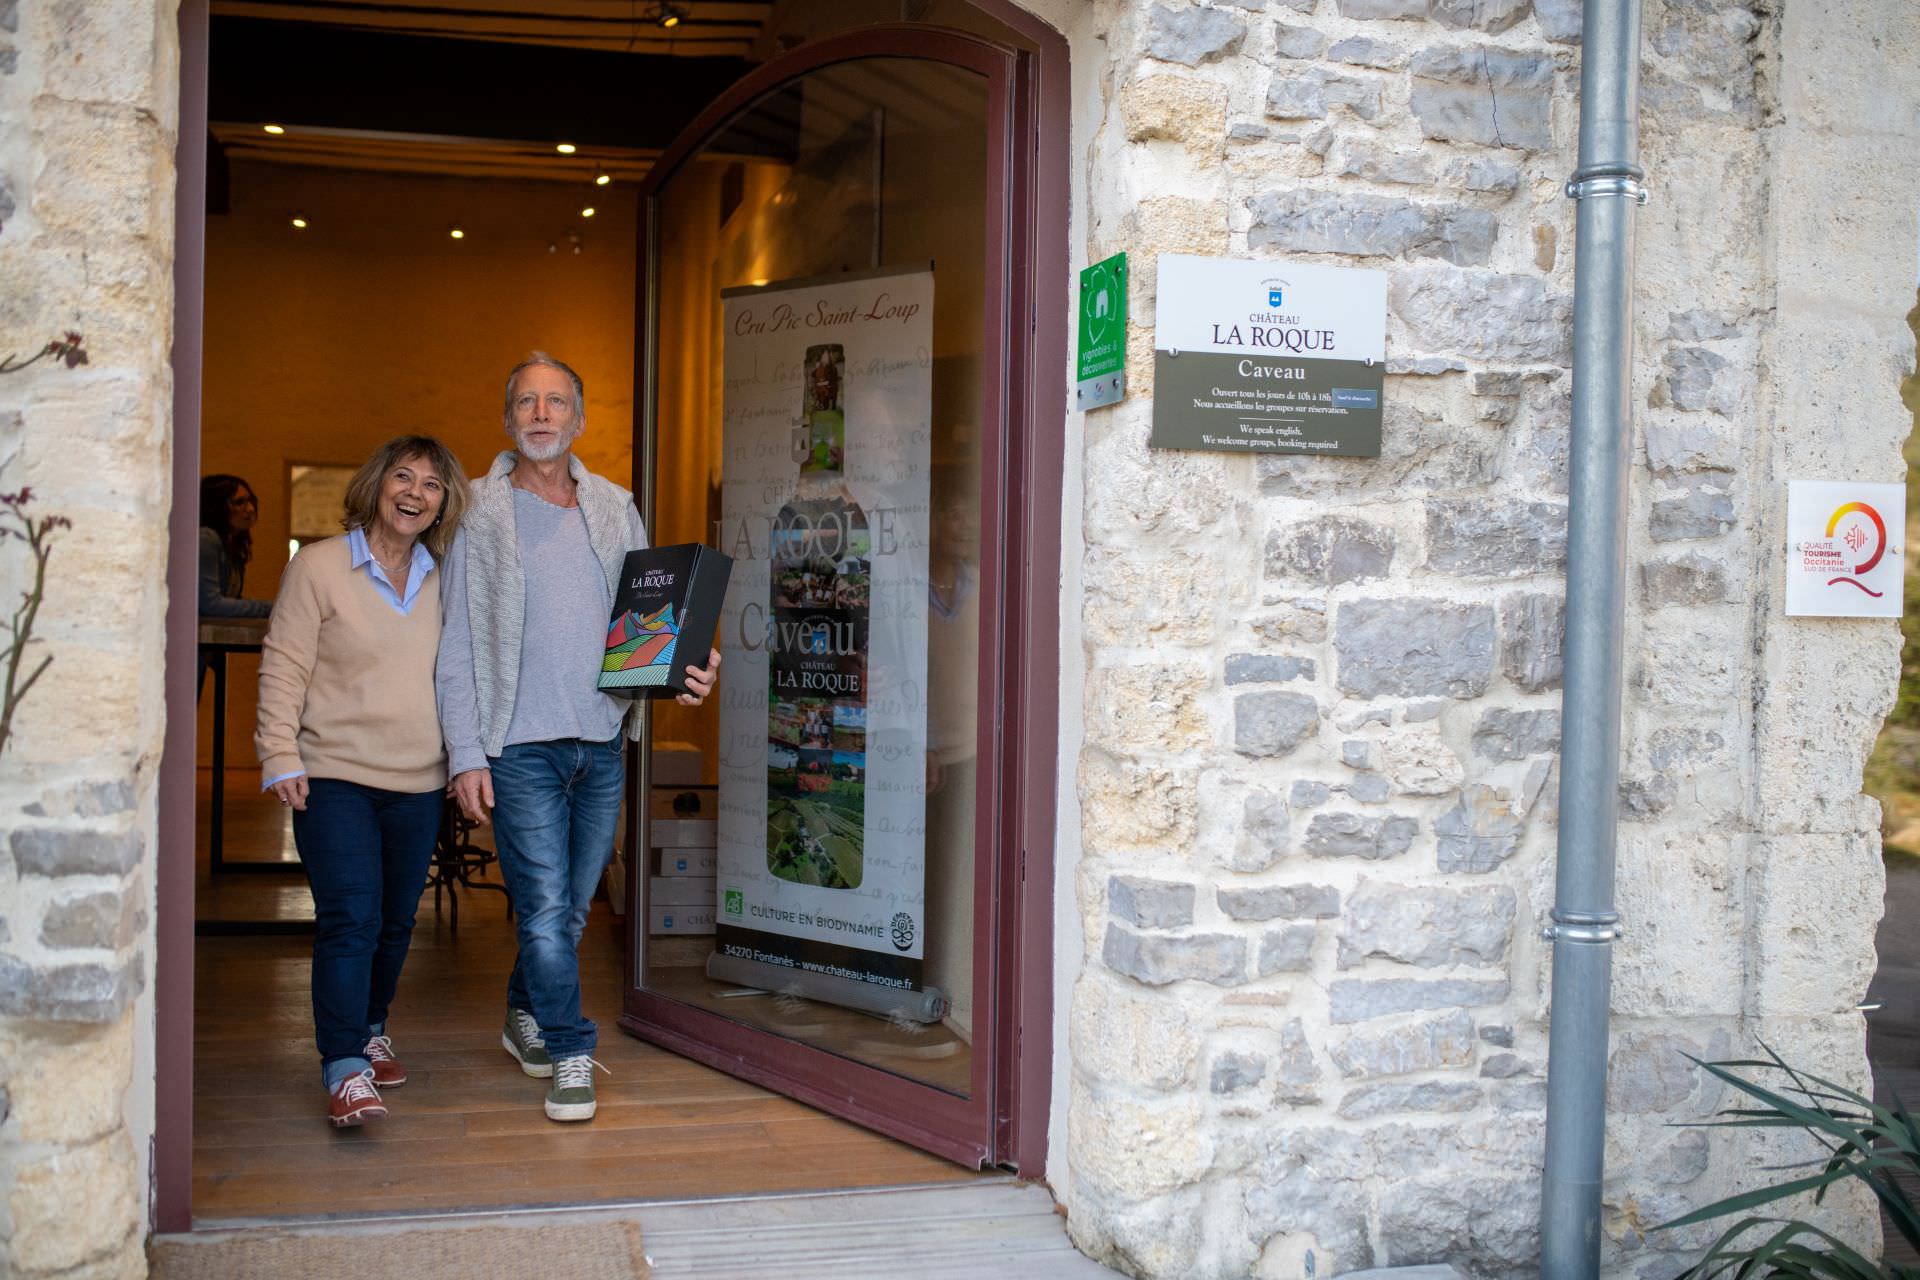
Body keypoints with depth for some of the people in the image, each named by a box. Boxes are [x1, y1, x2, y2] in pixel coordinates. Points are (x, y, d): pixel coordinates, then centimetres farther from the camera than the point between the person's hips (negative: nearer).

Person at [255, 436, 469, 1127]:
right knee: (349, 921, -13)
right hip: (335, 778, -5)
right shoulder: (319, 565, -3)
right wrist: (282, 758, -11)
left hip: (419, 783, 5)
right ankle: (345, 1070, -11)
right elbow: (283, 666, -5)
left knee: (395, 922, 15)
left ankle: (369, 1029, 36)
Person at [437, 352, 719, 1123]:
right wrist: (465, 755, -8)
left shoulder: (615, 509, 11)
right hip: (521, 741, -4)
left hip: (603, 740, 4)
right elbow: (457, 646, -1)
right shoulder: (480, 513, 1)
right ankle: (570, 1056, 6)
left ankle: (525, 1015, 35)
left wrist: (684, 671, -7)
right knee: (545, 908, -6)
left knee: (573, 906, 13)